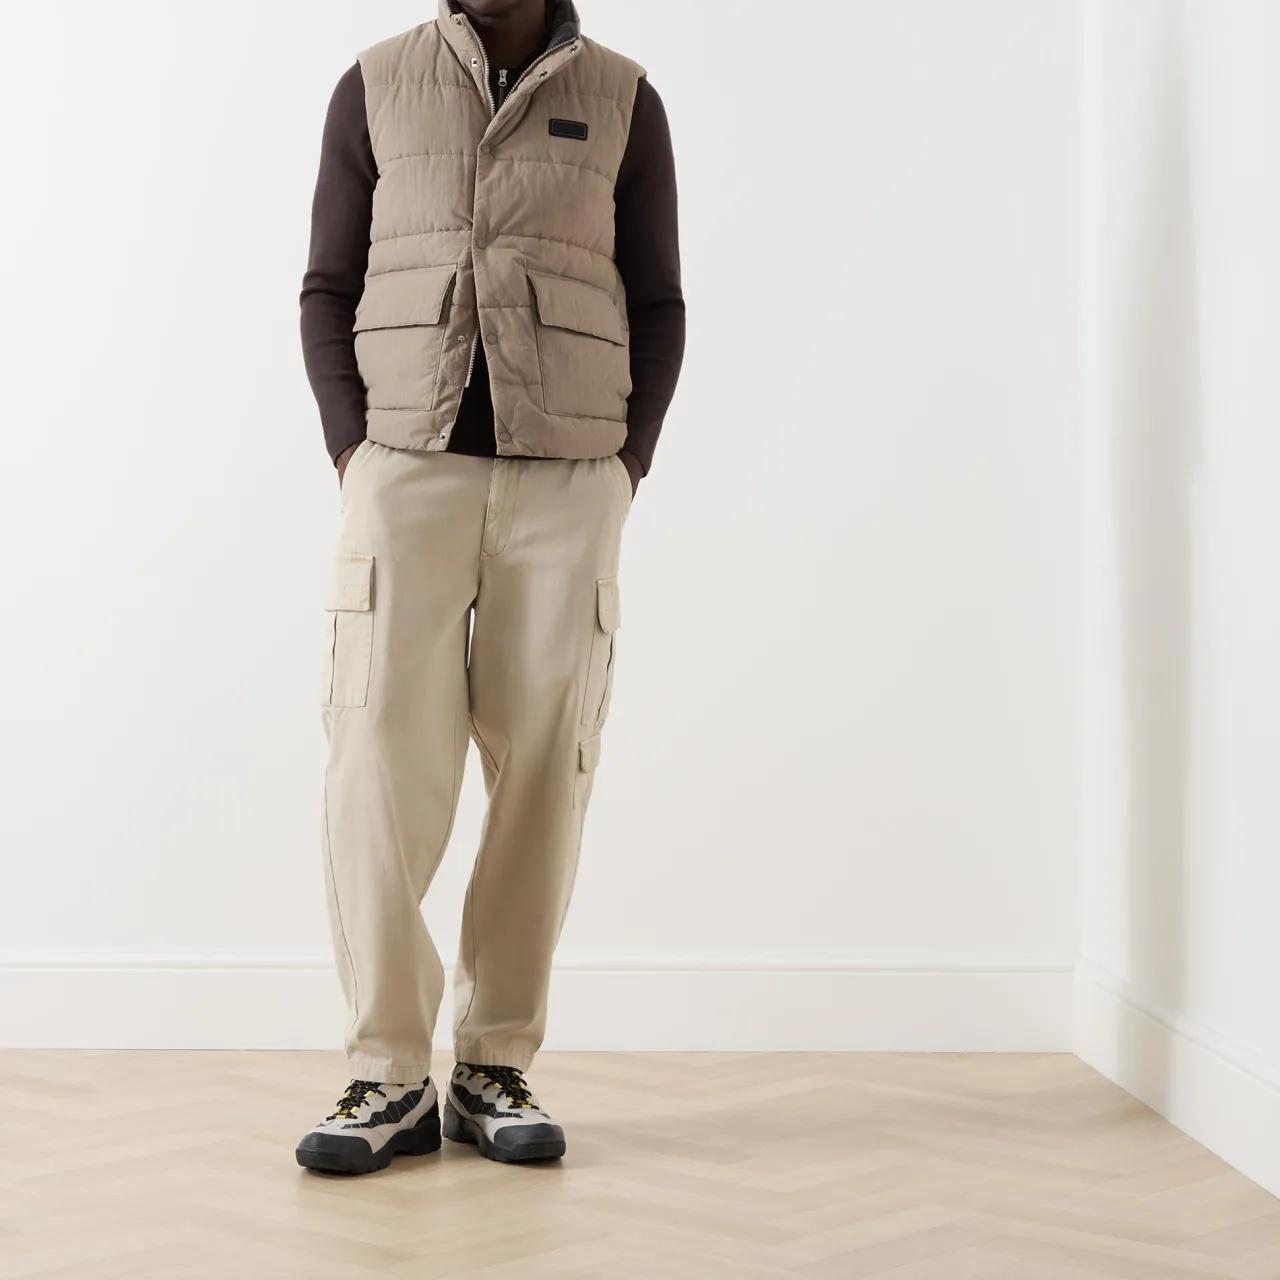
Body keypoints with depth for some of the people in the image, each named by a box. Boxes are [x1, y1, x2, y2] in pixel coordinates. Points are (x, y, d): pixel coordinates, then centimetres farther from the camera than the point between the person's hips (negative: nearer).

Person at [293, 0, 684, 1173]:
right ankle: (390, 1076, -4)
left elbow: (658, 309, 10)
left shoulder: (624, 103, 9)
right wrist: (354, 455, -4)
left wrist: (627, 471, -2)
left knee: (542, 770, -2)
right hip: (408, 471, 0)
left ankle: (495, 1067, 8)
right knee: (382, 758, -10)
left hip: (567, 483, 0)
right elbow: (329, 292, 9)